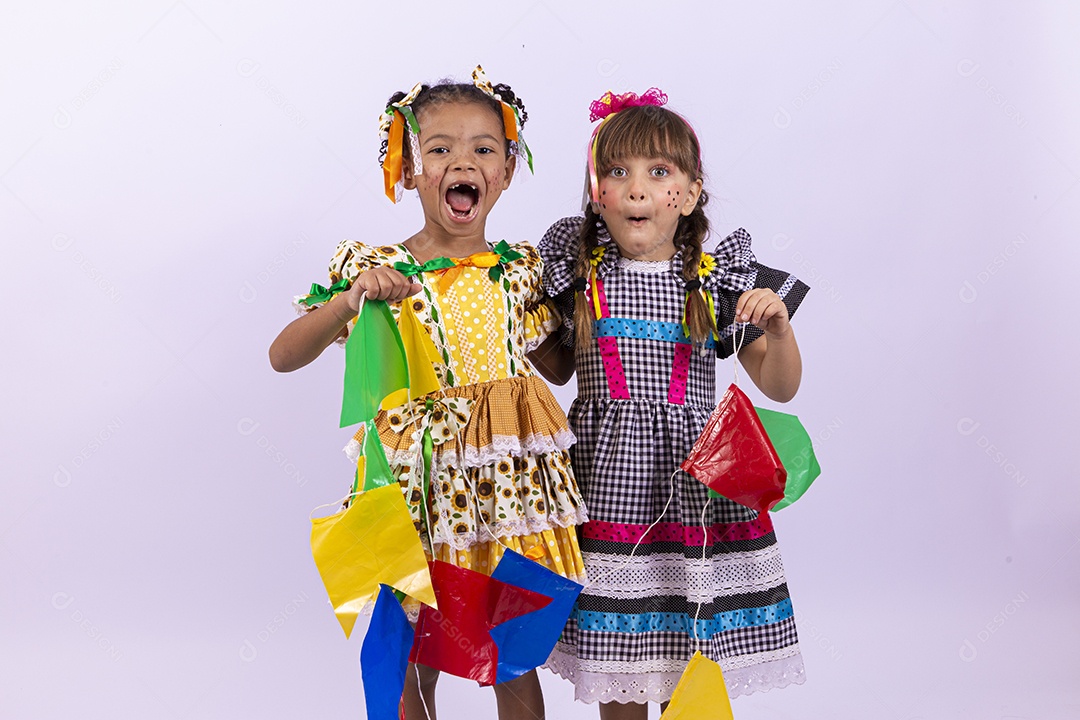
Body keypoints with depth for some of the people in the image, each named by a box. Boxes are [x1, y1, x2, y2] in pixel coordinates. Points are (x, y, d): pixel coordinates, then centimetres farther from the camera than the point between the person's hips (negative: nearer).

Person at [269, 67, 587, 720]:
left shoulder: (524, 269, 4)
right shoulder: (375, 269, -5)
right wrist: (351, 300, -23)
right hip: (421, 485, -2)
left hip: (514, 483, 2)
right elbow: (283, 357, -9)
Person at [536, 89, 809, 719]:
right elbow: (557, 370, 17)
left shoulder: (717, 278, 0)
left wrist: (777, 326, -14)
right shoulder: (578, 272, 2)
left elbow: (781, 387, 3)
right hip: (608, 481, 0)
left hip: (693, 483, 0)